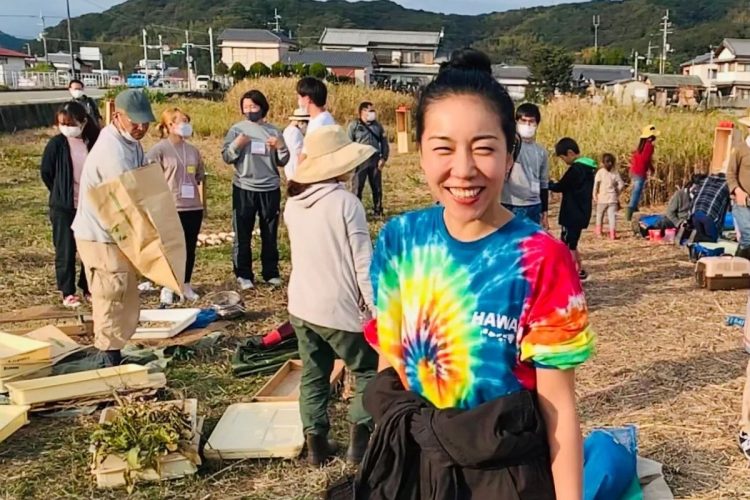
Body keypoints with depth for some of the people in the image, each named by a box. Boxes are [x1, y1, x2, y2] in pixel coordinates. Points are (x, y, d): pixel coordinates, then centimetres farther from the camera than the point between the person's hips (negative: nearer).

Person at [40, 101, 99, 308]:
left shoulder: (93, 143, -1)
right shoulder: (56, 144, -7)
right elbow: (46, 173, 2)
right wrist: (61, 194, 7)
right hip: (63, 207, -3)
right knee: (66, 250, 3)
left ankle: (88, 287, 23)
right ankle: (67, 292, 13)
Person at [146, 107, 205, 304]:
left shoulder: (192, 150, 9)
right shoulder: (159, 149, -9)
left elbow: (200, 174, 20)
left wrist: (191, 184, 7)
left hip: (194, 207, 5)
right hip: (170, 208, -5)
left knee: (190, 249, 12)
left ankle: (186, 286, 25)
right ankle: (167, 288, 15)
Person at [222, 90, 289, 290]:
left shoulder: (273, 131, 5)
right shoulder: (237, 129, 1)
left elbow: (282, 162, 6)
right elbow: (226, 157, -2)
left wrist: (281, 147, -13)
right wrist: (236, 144, -19)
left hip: (270, 189, 2)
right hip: (244, 189, -1)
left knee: (270, 235, 10)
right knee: (242, 234, 3)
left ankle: (271, 273, 19)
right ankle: (243, 275, 11)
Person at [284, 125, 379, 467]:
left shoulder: (292, 204, 3)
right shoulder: (345, 203, -16)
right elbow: (363, 264, -15)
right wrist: (377, 308, -9)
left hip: (301, 306, 6)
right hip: (339, 308, -6)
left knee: (313, 375, 17)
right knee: (369, 370, 12)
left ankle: (315, 443, 20)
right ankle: (360, 436, 8)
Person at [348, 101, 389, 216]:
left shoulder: (377, 125, 9)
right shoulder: (354, 125, -1)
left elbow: (384, 143, 11)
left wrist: (384, 158, 1)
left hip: (375, 160, 3)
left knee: (377, 187, 10)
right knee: (357, 187, -1)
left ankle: (378, 210, 21)